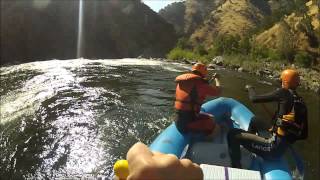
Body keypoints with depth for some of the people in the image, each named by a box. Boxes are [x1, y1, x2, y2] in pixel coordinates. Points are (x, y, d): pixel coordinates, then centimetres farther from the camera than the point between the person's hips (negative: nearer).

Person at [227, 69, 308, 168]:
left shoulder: (284, 93, -10)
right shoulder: (302, 103, 8)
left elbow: (254, 98, -9)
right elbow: (304, 135, 13)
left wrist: (250, 88, 13)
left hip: (273, 147, -8)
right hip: (283, 149, 8)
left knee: (233, 134, -7)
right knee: (254, 121, 26)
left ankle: (236, 168, 0)